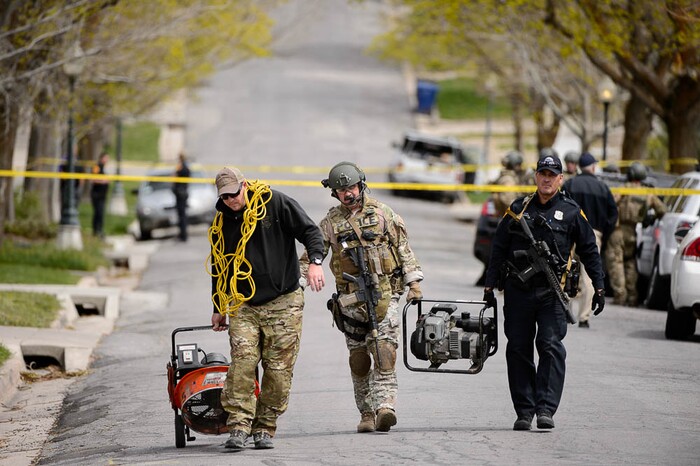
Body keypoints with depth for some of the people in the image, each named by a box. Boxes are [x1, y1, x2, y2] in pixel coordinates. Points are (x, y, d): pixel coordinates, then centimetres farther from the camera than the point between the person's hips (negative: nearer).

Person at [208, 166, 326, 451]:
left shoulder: (276, 204, -2)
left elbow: (310, 231, -3)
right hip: (243, 307, 2)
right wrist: (218, 308, 22)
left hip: (283, 304, -2)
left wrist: (315, 261, -20)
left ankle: (265, 429, 7)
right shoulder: (222, 224, 10)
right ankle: (239, 427, -15)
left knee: (278, 369, -3)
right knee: (242, 364, -14)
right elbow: (219, 267, 20)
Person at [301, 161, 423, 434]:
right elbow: (312, 254, 9)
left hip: (385, 295, -2)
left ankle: (385, 406, -25)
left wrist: (413, 282, 5)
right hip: (351, 299, 2)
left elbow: (403, 248, 10)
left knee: (384, 351, -15)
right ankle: (367, 413, 12)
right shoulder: (331, 222, 8)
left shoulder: (381, 213, 6)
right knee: (358, 357, 4)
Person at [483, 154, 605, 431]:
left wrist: (599, 288, 6)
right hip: (517, 291, 2)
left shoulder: (571, 212, 6)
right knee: (518, 350, 3)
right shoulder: (518, 210, 10)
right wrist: (490, 286, 9)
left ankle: (546, 409, -14)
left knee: (551, 347, -12)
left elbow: (589, 251, 11)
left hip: (551, 293, -2)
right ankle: (524, 411, 9)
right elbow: (498, 250, 13)